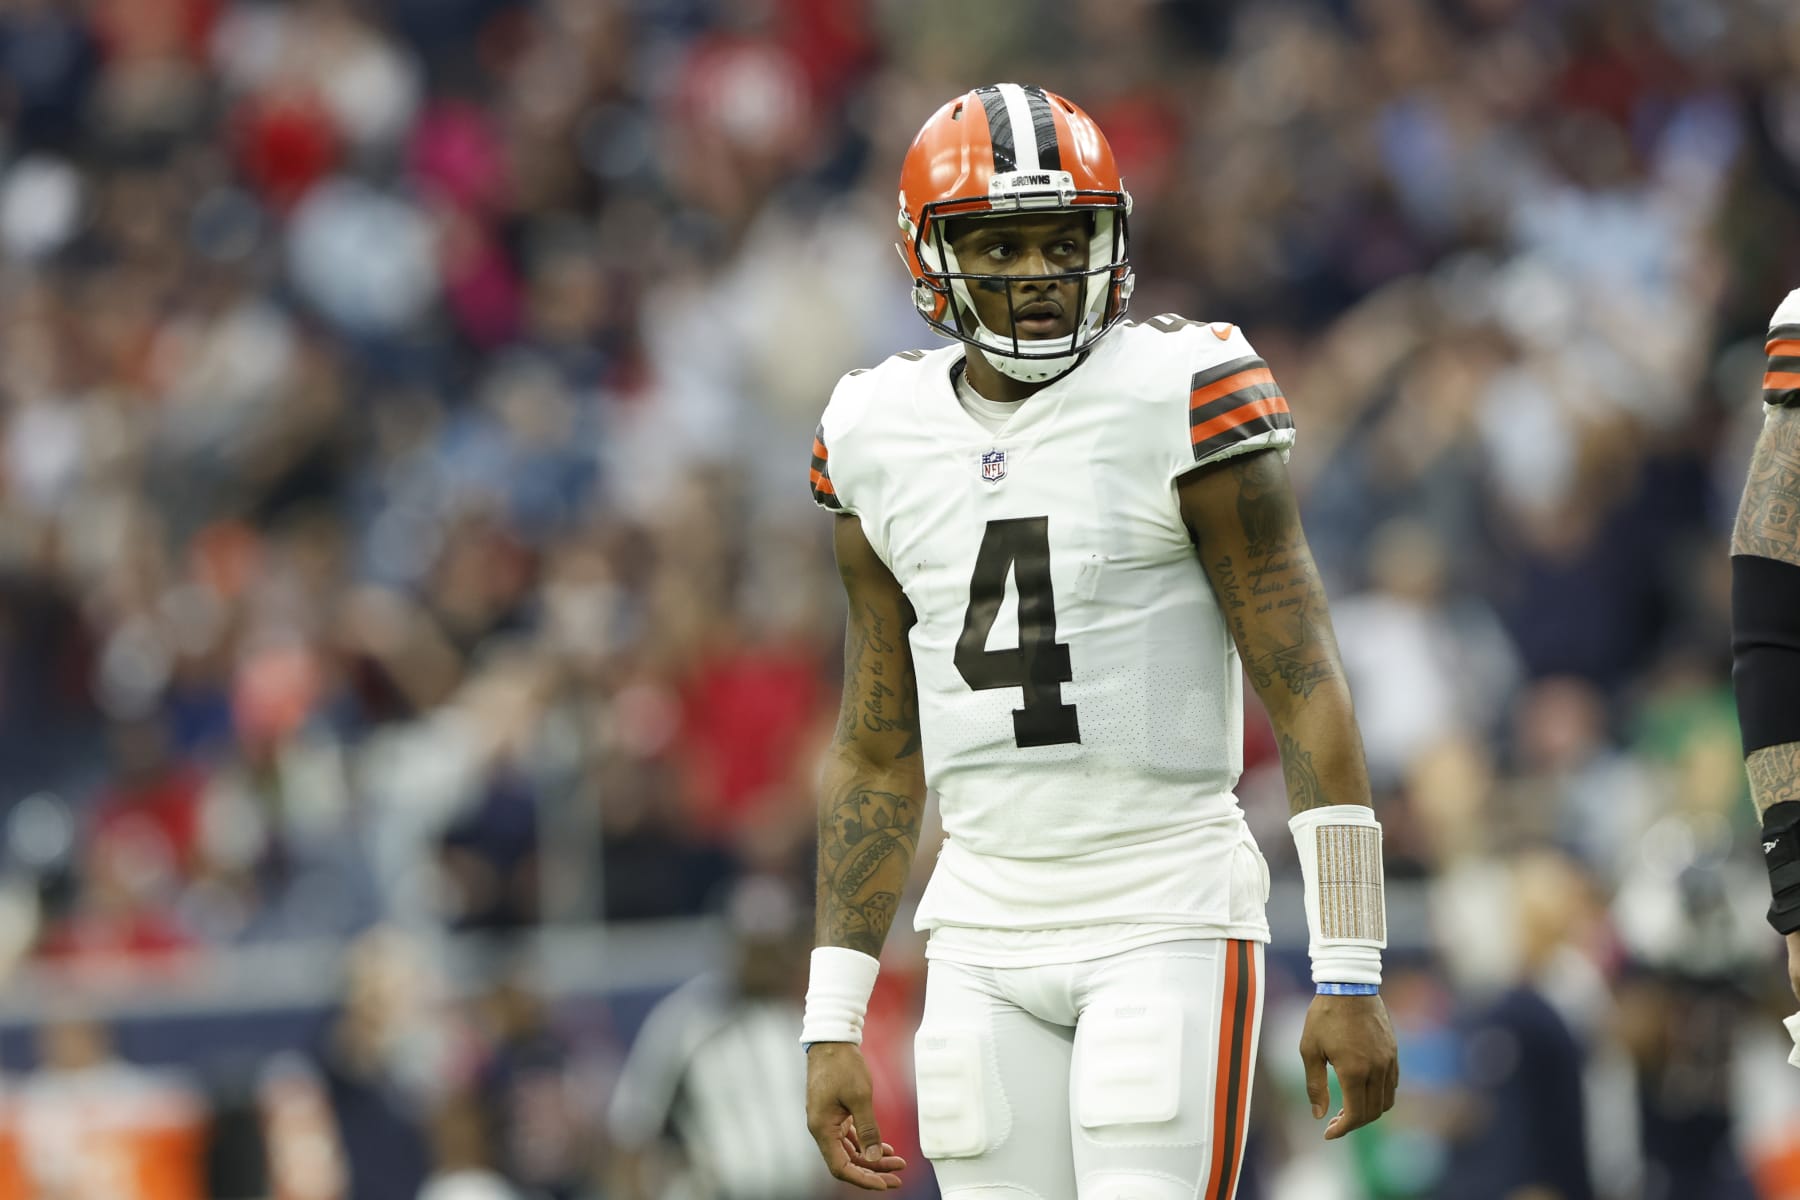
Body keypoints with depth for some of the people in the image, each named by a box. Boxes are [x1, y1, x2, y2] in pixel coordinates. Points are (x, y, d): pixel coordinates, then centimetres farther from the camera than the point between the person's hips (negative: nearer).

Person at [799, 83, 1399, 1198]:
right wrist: (832, 1025, 12)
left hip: (1168, 918, -5)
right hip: (988, 935, 5)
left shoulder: (1184, 397, -9)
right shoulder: (884, 442, 7)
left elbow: (1307, 694, -9)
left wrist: (1352, 976, -13)